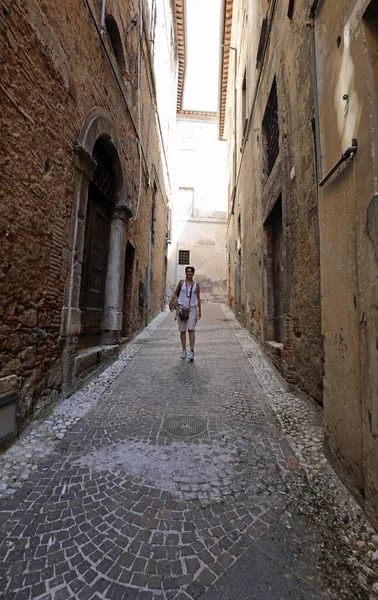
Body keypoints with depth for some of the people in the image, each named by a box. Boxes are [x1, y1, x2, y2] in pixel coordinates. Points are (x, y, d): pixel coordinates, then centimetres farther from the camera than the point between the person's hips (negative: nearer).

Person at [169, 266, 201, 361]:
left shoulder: (196, 284, 6)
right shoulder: (181, 282, 5)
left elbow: (198, 298, 8)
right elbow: (175, 293, 8)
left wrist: (199, 311, 5)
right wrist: (171, 302, -9)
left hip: (192, 308, -1)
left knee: (191, 329, -12)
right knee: (182, 330, 5)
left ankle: (191, 351, -10)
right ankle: (184, 350, 17)